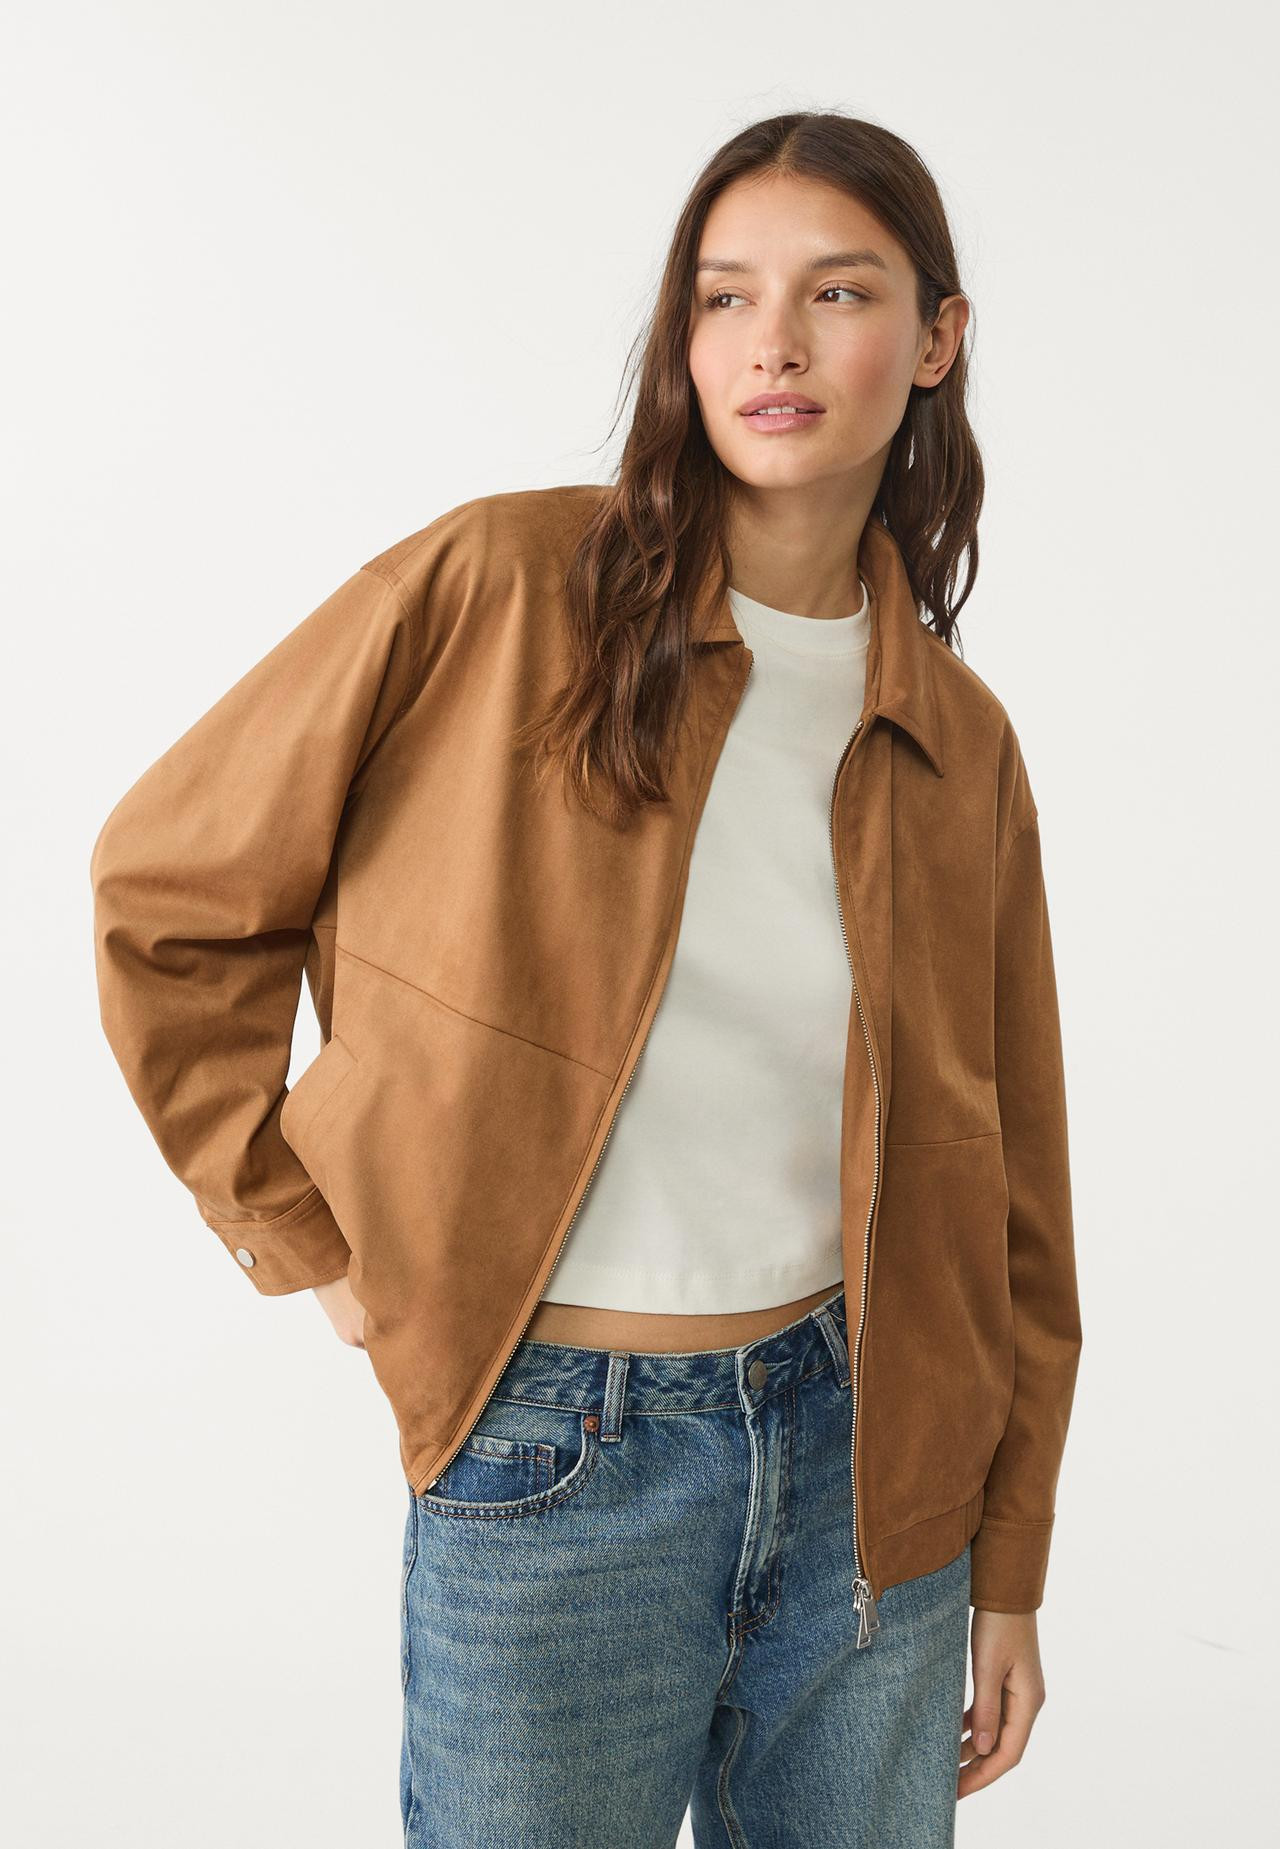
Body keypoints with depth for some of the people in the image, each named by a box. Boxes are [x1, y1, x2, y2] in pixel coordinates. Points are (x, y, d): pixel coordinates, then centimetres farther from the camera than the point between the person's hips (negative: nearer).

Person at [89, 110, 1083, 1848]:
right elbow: (166, 891, -3)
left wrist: (1009, 1570, 9)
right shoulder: (500, 586, -10)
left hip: (860, 1445, 4)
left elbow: (1005, 1192, 7)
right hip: (552, 1467, -3)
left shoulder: (964, 746, 2)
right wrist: (308, 1237, -4)